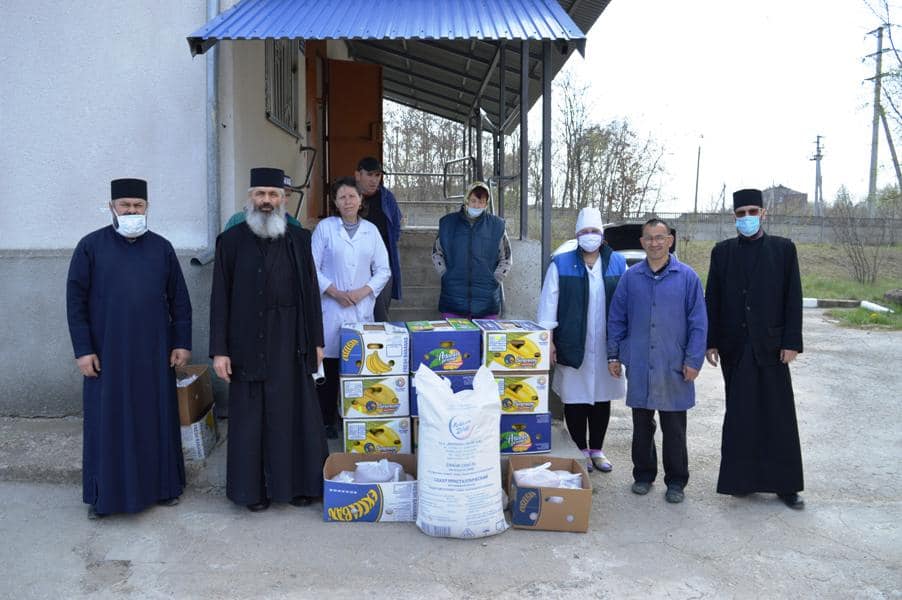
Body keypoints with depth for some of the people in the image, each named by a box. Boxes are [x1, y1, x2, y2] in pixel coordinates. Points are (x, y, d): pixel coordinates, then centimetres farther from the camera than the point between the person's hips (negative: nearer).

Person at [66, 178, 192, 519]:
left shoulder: (161, 247, 5)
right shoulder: (91, 246, -1)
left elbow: (179, 299, 7)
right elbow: (75, 300, -2)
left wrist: (182, 343, 2)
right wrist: (83, 349, -7)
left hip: (154, 353, 2)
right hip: (107, 354, -1)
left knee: (158, 419, 10)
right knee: (107, 423, 6)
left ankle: (162, 484, 24)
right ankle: (105, 494, 21)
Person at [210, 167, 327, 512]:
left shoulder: (297, 239, 4)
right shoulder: (231, 241, -1)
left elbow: (310, 290, 6)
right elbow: (220, 298, -2)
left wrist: (316, 340, 4)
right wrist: (219, 350, -6)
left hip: (290, 343, 1)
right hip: (247, 344, -1)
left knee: (294, 412, 8)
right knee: (250, 416, 7)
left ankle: (299, 482, 23)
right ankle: (253, 487, 21)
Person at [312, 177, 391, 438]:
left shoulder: (371, 230, 9)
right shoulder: (325, 227, 2)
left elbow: (383, 270, 8)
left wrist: (363, 291, -7)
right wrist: (335, 293, -11)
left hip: (362, 309, 2)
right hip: (331, 309, -2)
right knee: (329, 364, -1)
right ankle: (326, 420, 12)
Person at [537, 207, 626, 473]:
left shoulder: (618, 263, 5)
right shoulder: (561, 264, -2)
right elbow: (548, 304, -3)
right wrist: (548, 341, -7)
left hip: (607, 346, 3)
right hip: (572, 346, -2)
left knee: (602, 398, 11)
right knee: (574, 399, 5)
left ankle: (597, 449, 27)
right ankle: (581, 450, 21)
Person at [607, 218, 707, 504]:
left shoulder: (687, 277, -1)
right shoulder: (630, 277, 4)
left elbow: (698, 322, -1)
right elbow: (617, 318, 8)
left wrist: (693, 360, -6)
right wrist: (614, 355, 5)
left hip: (674, 366, -2)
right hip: (638, 365, 2)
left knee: (674, 428, 6)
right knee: (642, 425, 12)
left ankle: (676, 481, 21)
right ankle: (643, 475, 27)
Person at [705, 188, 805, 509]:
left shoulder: (783, 249, 3)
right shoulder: (722, 251, 6)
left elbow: (793, 298, 1)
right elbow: (712, 299, 5)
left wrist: (791, 342, -6)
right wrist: (711, 342, 0)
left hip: (770, 345, -1)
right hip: (735, 347, 1)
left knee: (778, 416, 3)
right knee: (738, 415, 5)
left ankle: (784, 483, 13)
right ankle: (742, 478, 16)